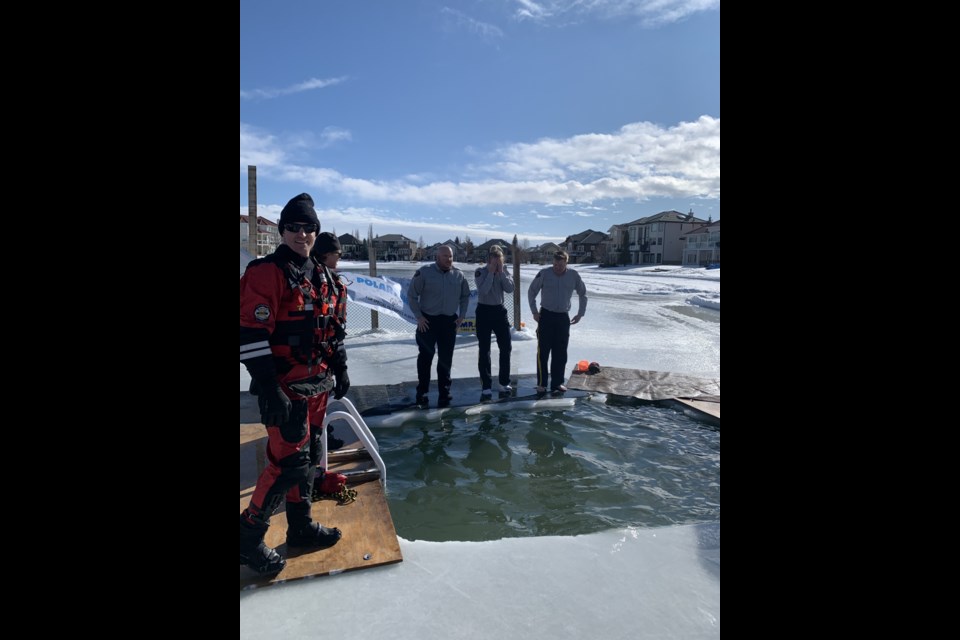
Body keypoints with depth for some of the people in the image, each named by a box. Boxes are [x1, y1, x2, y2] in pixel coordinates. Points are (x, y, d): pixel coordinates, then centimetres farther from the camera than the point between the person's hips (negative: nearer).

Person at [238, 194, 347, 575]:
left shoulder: (318, 275, 11)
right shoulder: (266, 272, -14)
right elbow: (251, 335, -20)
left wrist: (338, 366, 19)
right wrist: (269, 390, -24)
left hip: (314, 382, 8)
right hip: (284, 386, -8)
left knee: (303, 456, 17)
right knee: (288, 461, -6)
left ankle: (301, 527, 32)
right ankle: (249, 536, 14)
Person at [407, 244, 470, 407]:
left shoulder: (458, 275, 3)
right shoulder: (424, 273, -8)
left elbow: (465, 296, 16)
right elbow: (411, 295, -4)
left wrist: (462, 315, 7)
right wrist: (418, 317, -7)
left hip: (450, 321, 3)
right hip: (428, 321, -3)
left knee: (446, 359, 7)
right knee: (425, 356, 4)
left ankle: (444, 393, 17)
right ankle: (422, 392, 18)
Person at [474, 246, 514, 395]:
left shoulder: (504, 272, 4)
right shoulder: (480, 272, -8)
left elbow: (510, 289, -11)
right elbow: (483, 290, -24)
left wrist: (501, 272, -15)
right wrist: (491, 272, -19)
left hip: (499, 310, 4)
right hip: (484, 311, -4)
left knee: (506, 347, 6)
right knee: (484, 350, -1)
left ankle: (504, 382, 19)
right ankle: (486, 385, 5)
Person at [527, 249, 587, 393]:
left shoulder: (574, 276, -4)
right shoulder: (544, 274, -11)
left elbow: (583, 294, 10)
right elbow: (531, 291, 1)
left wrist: (580, 313, 6)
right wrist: (534, 311, -2)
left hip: (563, 317, 2)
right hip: (546, 315, -2)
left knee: (561, 352, 6)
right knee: (543, 351, -1)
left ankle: (557, 383, 16)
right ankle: (541, 383, 7)